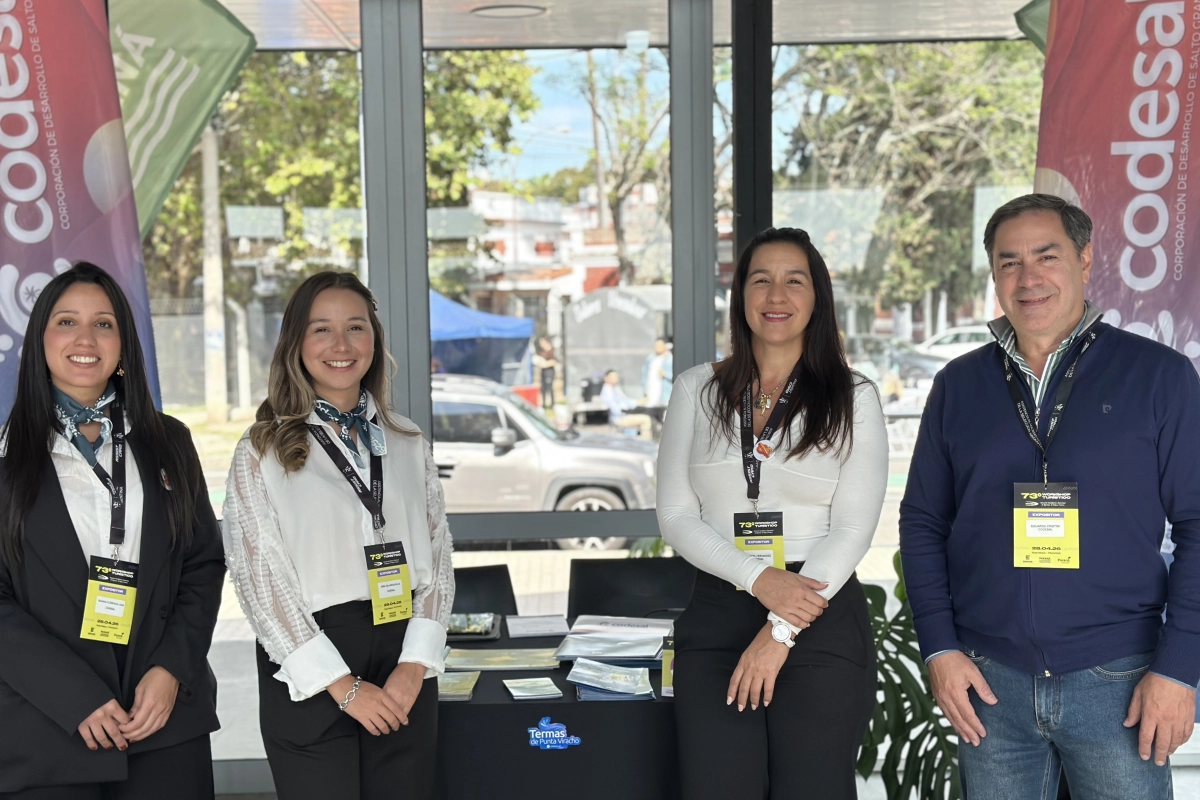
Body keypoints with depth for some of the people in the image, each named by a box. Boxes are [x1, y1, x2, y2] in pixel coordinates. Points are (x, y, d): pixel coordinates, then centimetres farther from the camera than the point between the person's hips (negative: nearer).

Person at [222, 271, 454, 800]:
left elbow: (436, 561, 8)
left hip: (404, 673, 3)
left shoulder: (408, 446, 10)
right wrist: (340, 686, -11)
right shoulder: (262, 452, -1)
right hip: (310, 678, -3)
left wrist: (414, 666, -6)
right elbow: (261, 578, -6)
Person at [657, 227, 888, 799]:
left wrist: (781, 632, -12)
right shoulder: (697, 390, 8)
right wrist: (759, 580, -13)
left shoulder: (853, 398, 2)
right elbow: (676, 515, 3)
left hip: (822, 625, -1)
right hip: (716, 619, 2)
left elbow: (852, 530, -5)